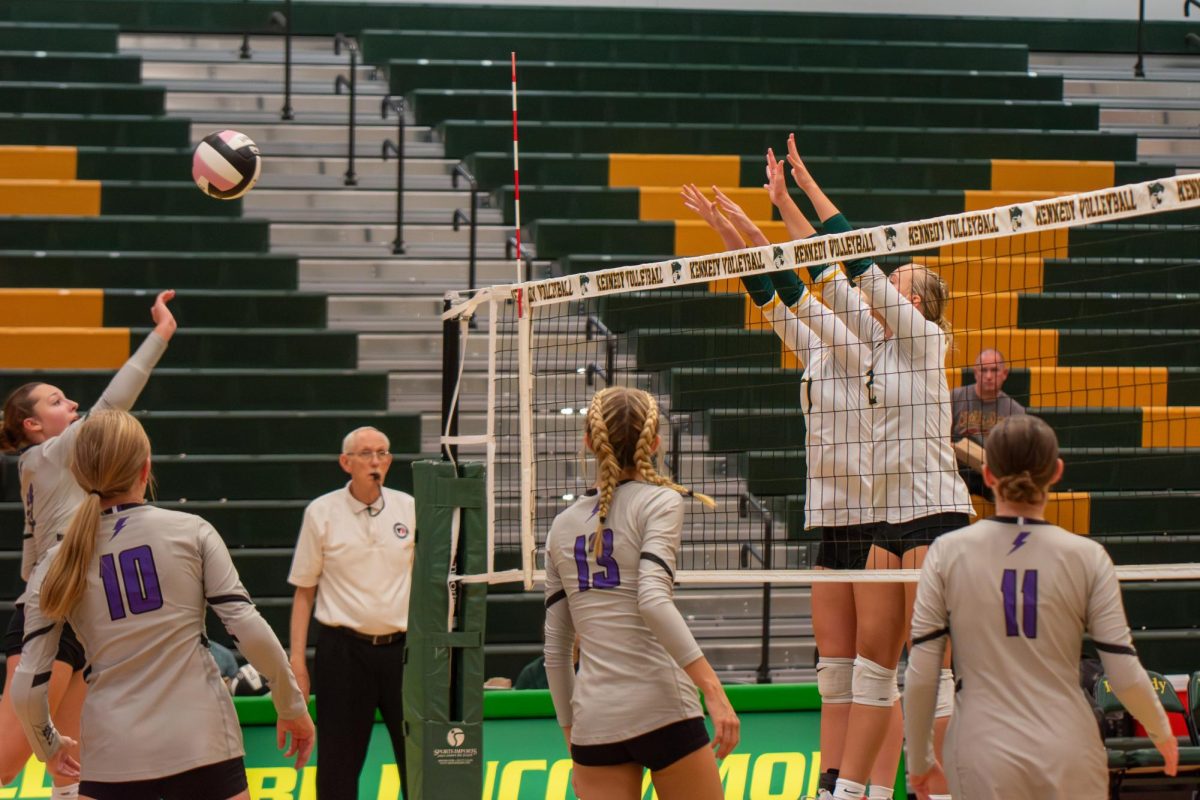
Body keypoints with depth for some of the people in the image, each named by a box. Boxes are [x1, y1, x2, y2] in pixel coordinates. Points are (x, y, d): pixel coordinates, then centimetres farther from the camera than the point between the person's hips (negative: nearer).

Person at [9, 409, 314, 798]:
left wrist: (48, 745, 22)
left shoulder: (57, 566, 4)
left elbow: (28, 685, 2)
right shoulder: (191, 532, 0)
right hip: (202, 743, -1)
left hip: (115, 755, 1)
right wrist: (292, 707, 8)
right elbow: (250, 630, -5)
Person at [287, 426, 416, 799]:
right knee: (339, 765, 2)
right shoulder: (321, 513, 0)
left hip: (401, 647, 2)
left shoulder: (409, 509, 4)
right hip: (343, 649, -1)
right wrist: (297, 658, -1)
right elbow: (304, 591, 4)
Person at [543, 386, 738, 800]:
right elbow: (653, 600, -17)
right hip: (660, 708, -4)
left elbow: (555, 645, 14)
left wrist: (571, 729, 22)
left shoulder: (562, 526, 14)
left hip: (594, 719, 4)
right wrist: (712, 687, -21)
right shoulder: (658, 501, -1)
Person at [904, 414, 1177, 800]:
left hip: (983, 762, 0)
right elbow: (1125, 675, -3)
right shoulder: (1086, 557, -3)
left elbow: (920, 675, -2)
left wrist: (918, 758, 12)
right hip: (1070, 759, 0)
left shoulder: (948, 552, -3)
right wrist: (1162, 732, 16)